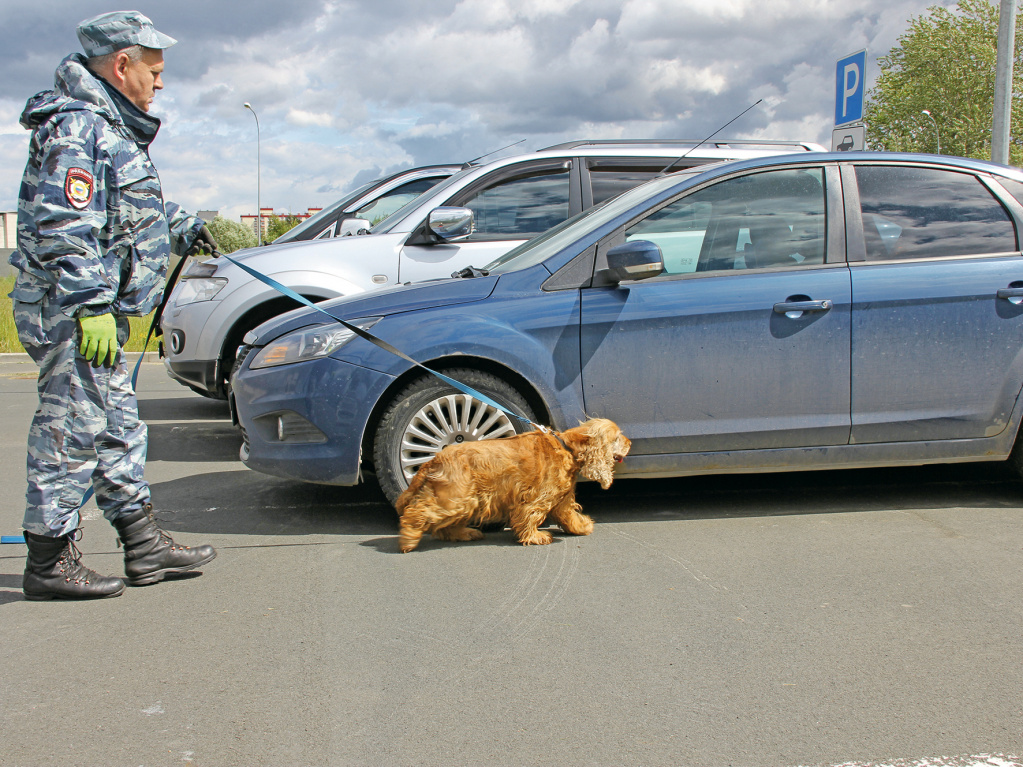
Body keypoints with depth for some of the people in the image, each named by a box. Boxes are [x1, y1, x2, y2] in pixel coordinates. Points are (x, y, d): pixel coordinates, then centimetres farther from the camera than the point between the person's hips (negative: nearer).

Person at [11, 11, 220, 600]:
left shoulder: (111, 128, 19)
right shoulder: (75, 129, -15)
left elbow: (138, 208, 36)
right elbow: (62, 231, -24)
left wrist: (183, 228, 44)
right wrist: (92, 308, -27)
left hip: (100, 313, 11)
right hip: (73, 315, -11)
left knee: (118, 430, 14)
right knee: (73, 432, -5)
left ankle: (145, 545, 22)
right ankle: (49, 562, 6)